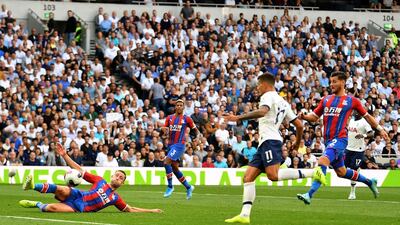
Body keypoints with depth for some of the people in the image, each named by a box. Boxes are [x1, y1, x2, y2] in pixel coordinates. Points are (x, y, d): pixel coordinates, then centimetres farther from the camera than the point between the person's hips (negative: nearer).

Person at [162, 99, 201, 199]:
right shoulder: (169, 118, 11)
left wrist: (198, 134, -13)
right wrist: (165, 131, -12)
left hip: (179, 145, -6)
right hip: (170, 144, 6)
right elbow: (165, 130, 12)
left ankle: (170, 186, -9)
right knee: (175, 168, 8)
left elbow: (195, 129, 8)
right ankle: (188, 187, 22)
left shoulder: (186, 119, 0)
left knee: (166, 162, -20)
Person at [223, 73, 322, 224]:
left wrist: (238, 118, -26)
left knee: (273, 175, -25)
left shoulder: (268, 96, -1)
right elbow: (299, 125, 24)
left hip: (270, 141, -10)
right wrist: (297, 143, 40)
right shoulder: (283, 103, 25)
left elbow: (262, 112, -24)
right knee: (248, 177, 3)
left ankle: (312, 173, -21)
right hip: (264, 144, 10)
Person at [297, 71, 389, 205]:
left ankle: (310, 194, -32)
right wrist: (304, 117, -7)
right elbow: (314, 116, 15)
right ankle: (369, 182, 40)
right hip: (328, 139, 7)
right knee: (341, 172, 18)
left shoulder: (351, 101, 0)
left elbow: (366, 116, 11)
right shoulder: (326, 100, 13)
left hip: (339, 139, -7)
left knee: (323, 161, -27)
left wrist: (380, 129, 15)